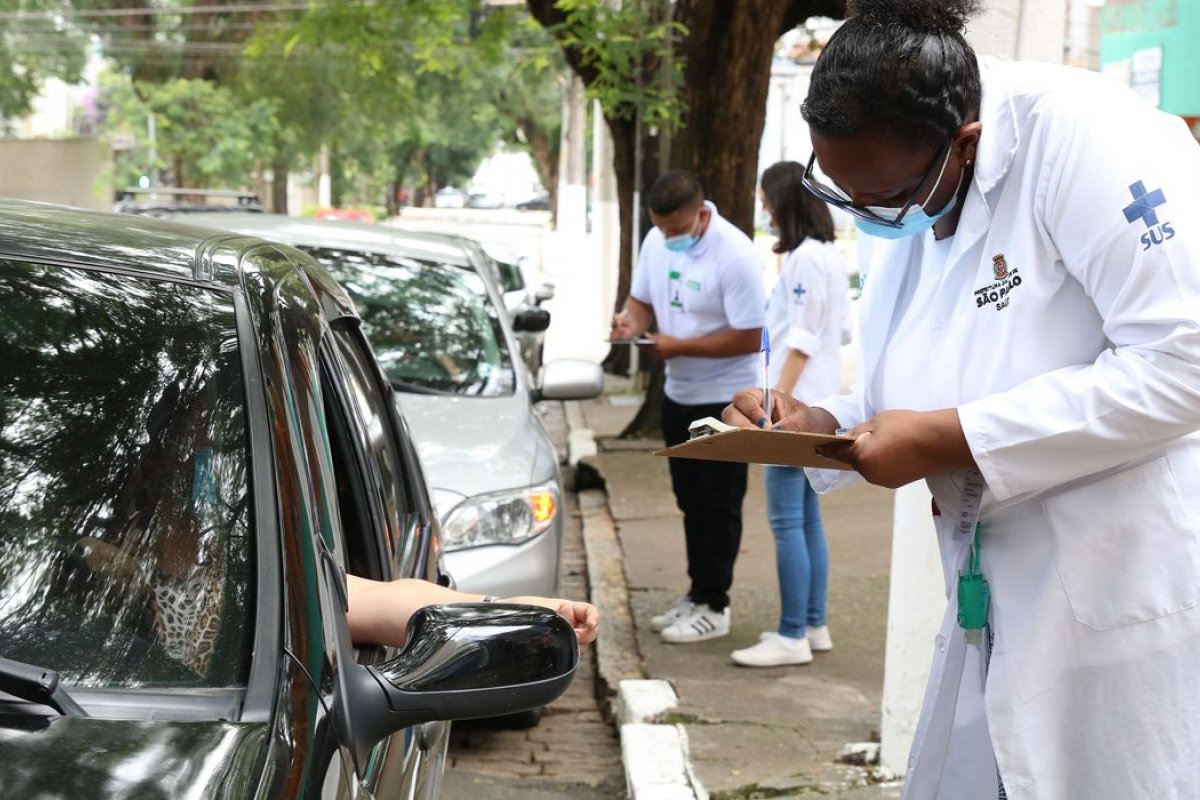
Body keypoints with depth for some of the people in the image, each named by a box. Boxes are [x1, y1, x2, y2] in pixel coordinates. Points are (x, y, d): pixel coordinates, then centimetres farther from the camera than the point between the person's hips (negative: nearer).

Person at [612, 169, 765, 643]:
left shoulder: (734, 255, -22)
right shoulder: (657, 241, 1)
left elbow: (749, 338, -23)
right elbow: (642, 298, 14)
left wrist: (679, 346, -22)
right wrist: (633, 322, -10)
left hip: (725, 399, -8)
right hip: (679, 392, 8)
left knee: (717, 505, 0)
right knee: (690, 499, 16)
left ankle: (712, 607, 10)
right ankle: (698, 595, 28)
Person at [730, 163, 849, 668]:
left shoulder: (806, 258, -13)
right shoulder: (829, 256, 17)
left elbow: (801, 341, -18)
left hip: (796, 404, -11)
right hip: (816, 407, 11)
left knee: (787, 521, -9)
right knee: (807, 519, 13)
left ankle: (793, 636, -7)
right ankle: (814, 626, 19)